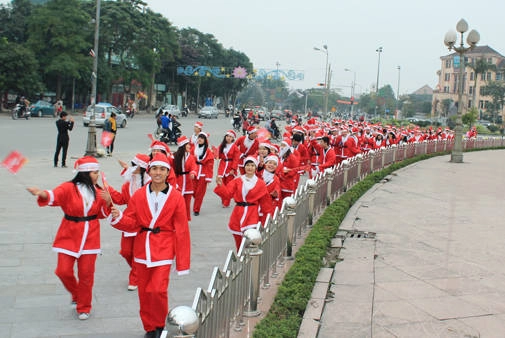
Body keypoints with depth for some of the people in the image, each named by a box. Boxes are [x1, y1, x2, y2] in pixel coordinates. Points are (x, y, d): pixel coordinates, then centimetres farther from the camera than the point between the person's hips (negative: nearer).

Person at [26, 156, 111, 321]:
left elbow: (102, 214, 8)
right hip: (69, 236, -2)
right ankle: (76, 294, 30)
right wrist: (42, 194, -51)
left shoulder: (98, 191, 2)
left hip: (90, 237, 2)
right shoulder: (69, 188, -10)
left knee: (86, 273, 4)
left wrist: (107, 203, -13)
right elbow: (54, 196, -28)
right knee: (63, 271, -2)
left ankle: (84, 307, 23)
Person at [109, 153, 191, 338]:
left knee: (158, 290, -14)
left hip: (164, 249, -3)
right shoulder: (139, 195, 2)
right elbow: (131, 224, 3)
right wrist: (118, 218, -21)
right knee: (144, 292, 9)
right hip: (142, 248, 3)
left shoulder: (176, 197, -4)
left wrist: (183, 263, -5)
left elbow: (181, 231, -4)